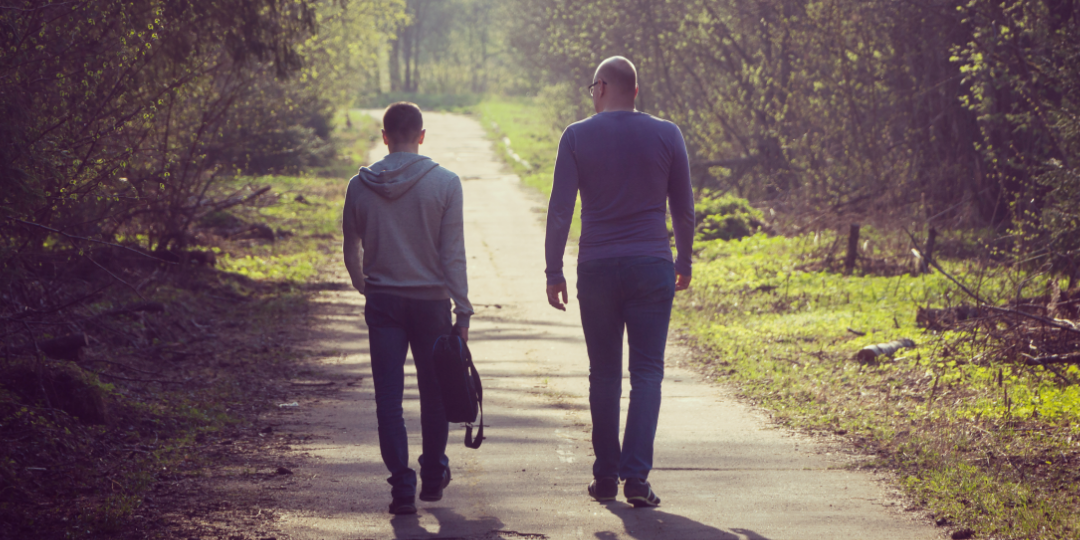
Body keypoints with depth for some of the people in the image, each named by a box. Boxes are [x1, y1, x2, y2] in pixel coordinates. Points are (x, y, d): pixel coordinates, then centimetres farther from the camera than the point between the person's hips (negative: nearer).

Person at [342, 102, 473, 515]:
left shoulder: (360, 186, -1)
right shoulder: (444, 183, -7)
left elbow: (351, 251, 9)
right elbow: (453, 253, -8)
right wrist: (462, 310, -4)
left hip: (382, 302, 1)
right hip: (431, 301, -1)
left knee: (388, 397, 3)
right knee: (433, 392, 15)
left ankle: (402, 487, -5)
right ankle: (433, 477, 27)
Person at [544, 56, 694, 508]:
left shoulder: (577, 137, -1)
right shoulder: (666, 135, 2)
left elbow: (560, 209, -3)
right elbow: (683, 207, 7)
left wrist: (553, 272, 3)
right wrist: (684, 262, 19)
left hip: (596, 268, 0)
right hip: (652, 267, 0)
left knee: (604, 373, 10)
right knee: (646, 372, 0)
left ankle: (605, 477, 12)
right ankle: (636, 476, -11)